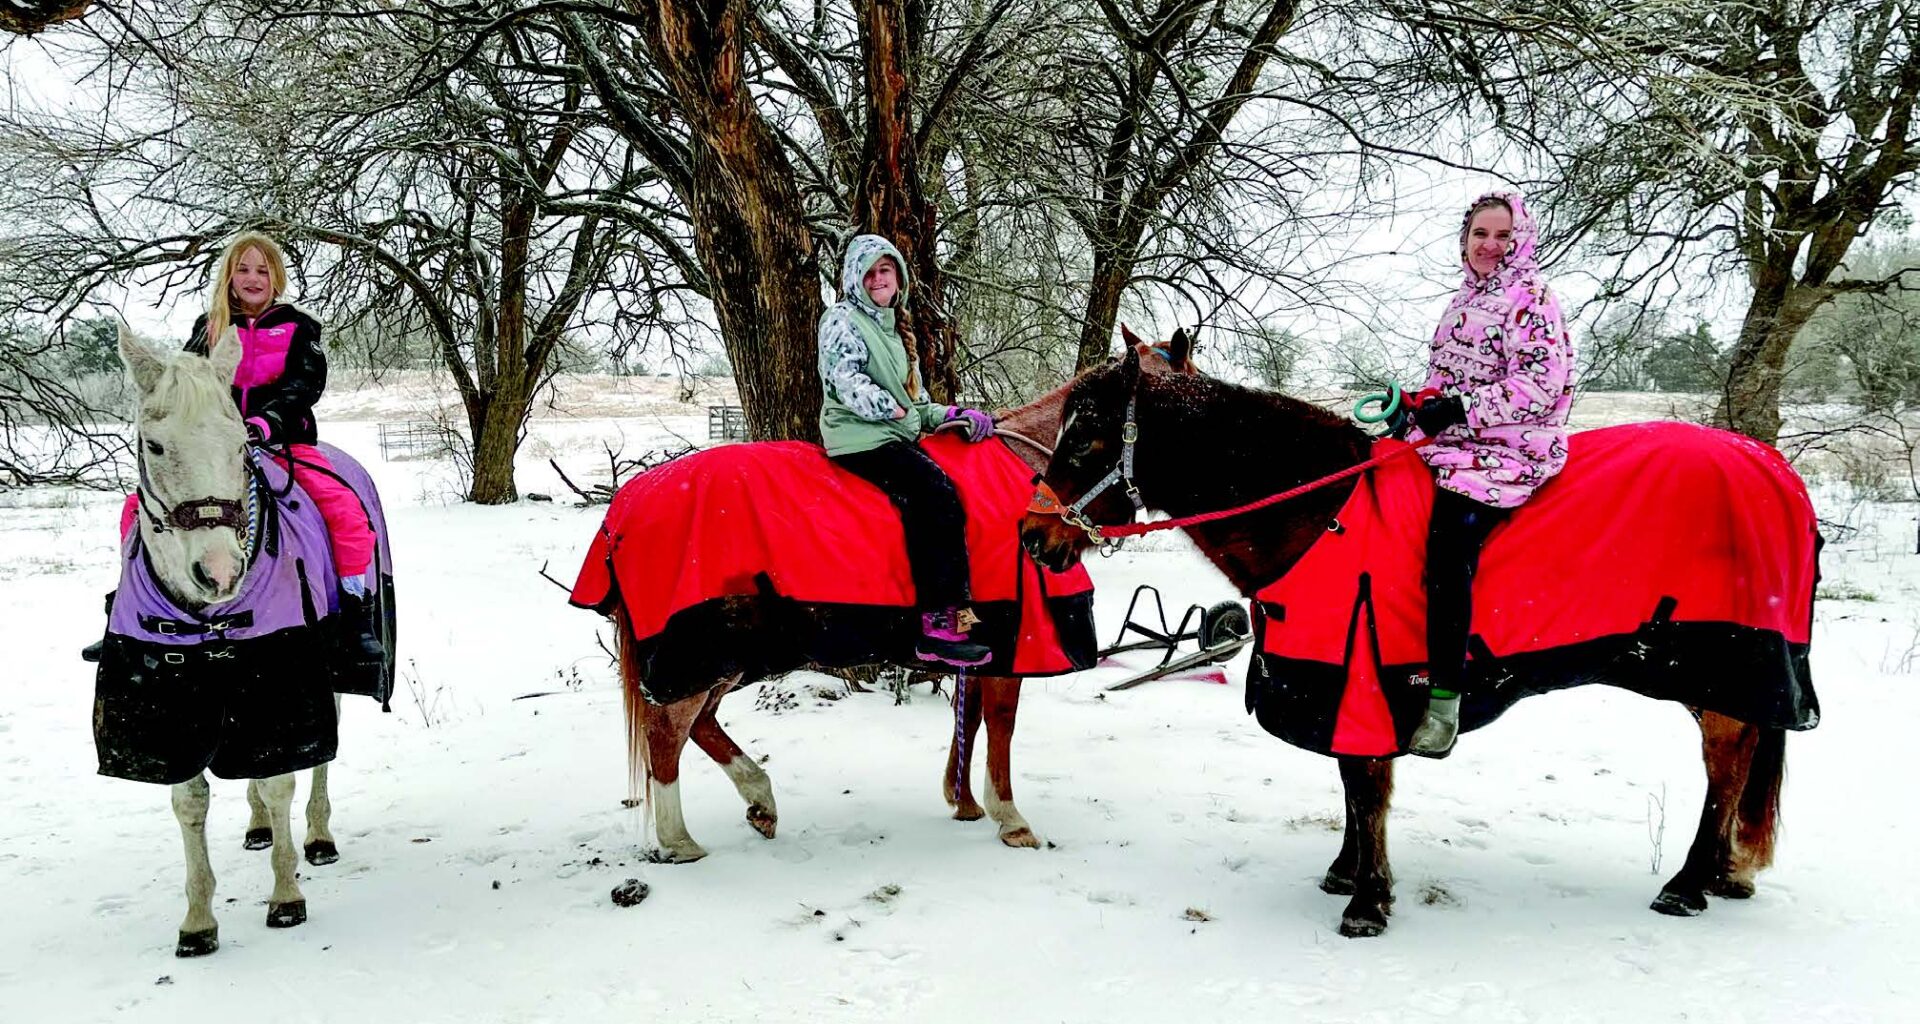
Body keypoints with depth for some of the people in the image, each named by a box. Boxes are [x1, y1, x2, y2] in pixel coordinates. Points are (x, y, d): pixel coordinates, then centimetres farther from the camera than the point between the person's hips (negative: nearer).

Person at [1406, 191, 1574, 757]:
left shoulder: (1531, 296, -3)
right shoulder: (1467, 298, 21)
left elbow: (1542, 381, -13)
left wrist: (1463, 407, -19)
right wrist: (1420, 406, 7)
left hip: (1507, 449, -9)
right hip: (1452, 439, 9)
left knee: (1448, 540, -27)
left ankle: (1445, 701, -27)